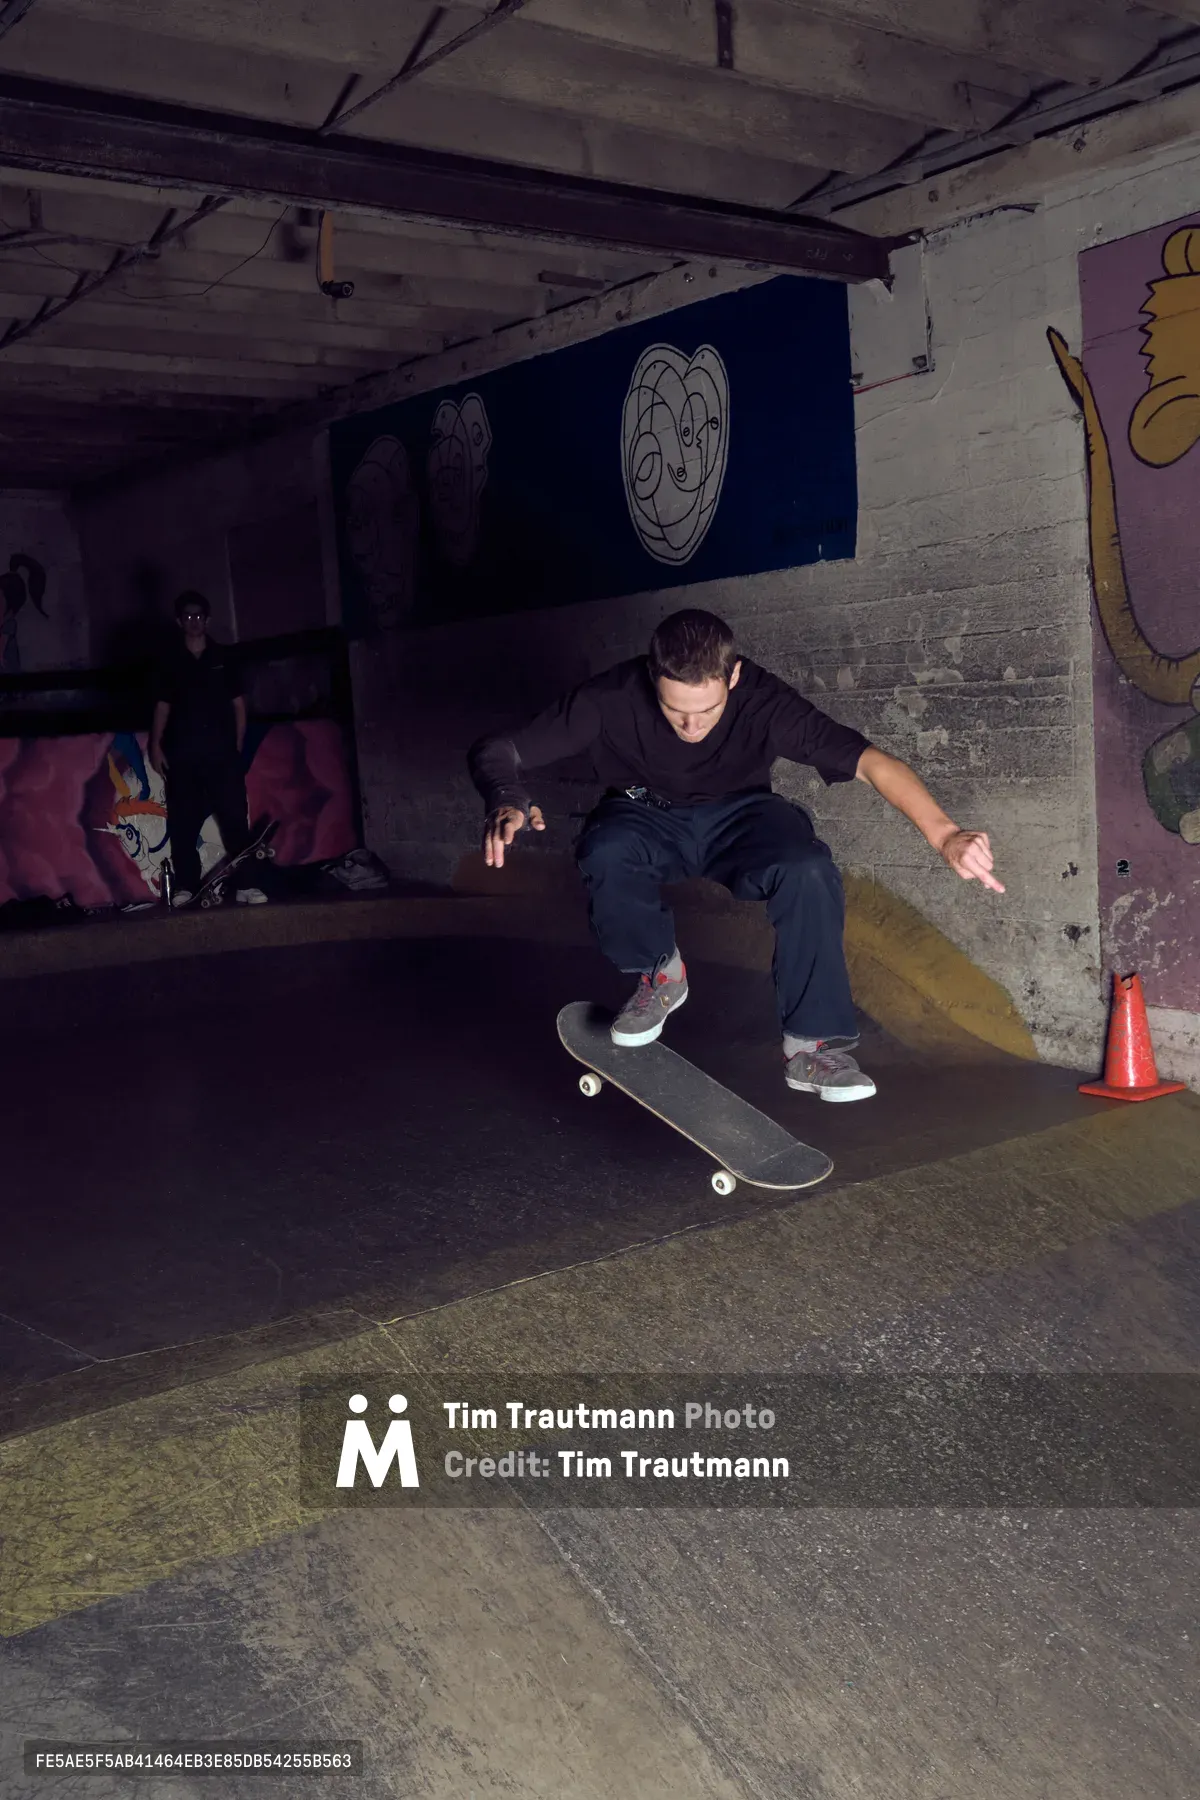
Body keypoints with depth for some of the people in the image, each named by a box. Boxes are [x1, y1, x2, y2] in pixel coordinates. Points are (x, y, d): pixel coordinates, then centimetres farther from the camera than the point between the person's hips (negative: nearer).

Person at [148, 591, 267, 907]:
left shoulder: (222, 658, 11)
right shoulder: (170, 663, 11)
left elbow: (238, 704, 11)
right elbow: (162, 707, 8)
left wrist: (237, 745, 3)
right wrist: (156, 747, -2)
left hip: (222, 752, 0)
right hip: (183, 755, 1)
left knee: (235, 817, -6)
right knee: (183, 822, 0)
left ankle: (244, 884, -4)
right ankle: (185, 887, 4)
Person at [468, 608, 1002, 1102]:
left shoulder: (762, 700, -28)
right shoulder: (613, 698, -27)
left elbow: (870, 761, -35)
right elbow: (495, 752, -23)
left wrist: (945, 836, -50)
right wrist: (507, 801, -47)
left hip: (737, 817, 0)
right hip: (648, 818, 0)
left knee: (808, 872, -33)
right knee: (604, 855, -36)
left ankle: (812, 1045, -18)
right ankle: (659, 974, -7)